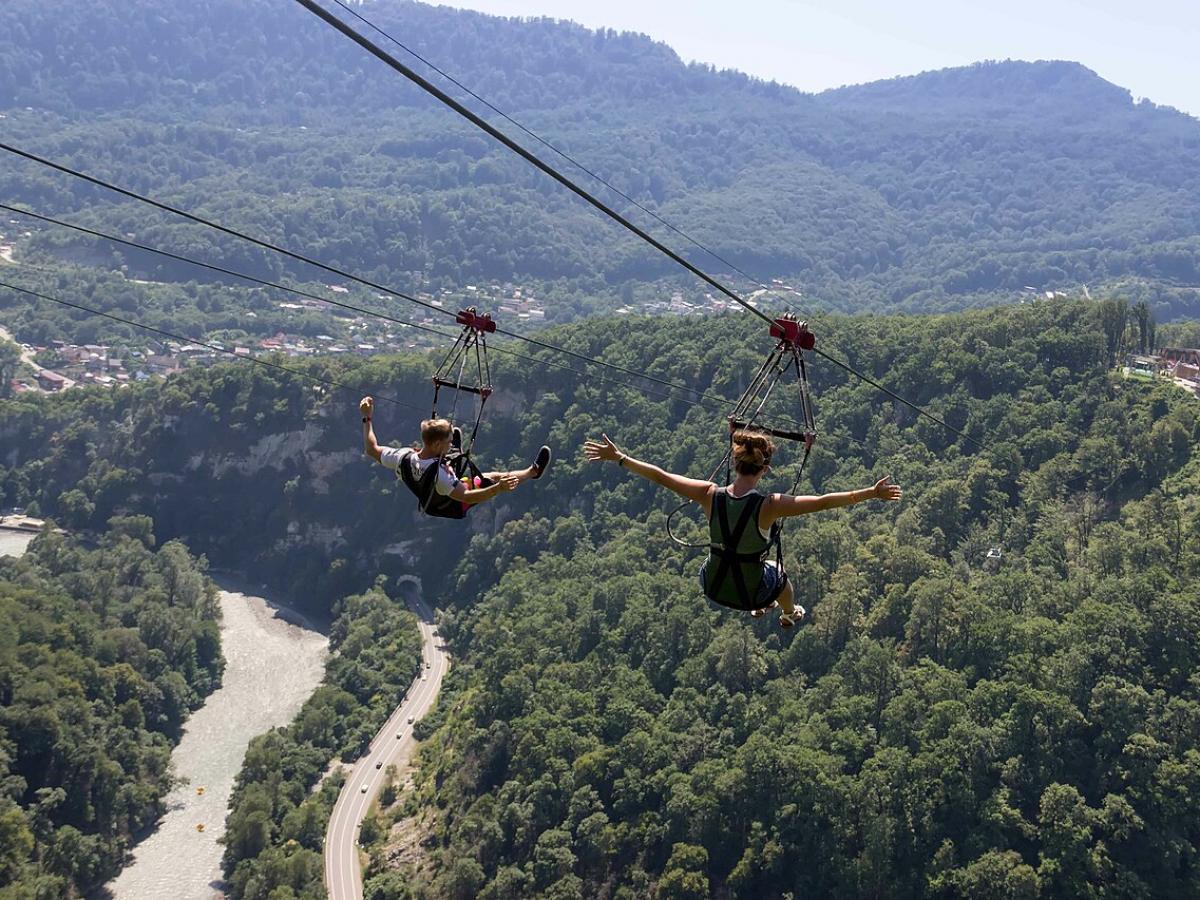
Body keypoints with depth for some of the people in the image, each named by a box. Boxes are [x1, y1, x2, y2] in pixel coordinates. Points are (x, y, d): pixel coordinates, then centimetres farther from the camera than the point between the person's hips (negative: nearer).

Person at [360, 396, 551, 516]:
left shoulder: (404, 458, -30)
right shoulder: (438, 473, -46)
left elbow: (372, 450, -15)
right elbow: (465, 497, -41)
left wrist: (367, 418, -9)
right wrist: (499, 488, -47)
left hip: (428, 501, 5)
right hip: (453, 508, -5)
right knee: (497, 479, 11)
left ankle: (455, 456, 65)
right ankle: (533, 471, 36)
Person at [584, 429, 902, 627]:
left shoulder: (710, 495, -19)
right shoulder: (768, 506, -28)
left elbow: (660, 476, -13)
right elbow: (823, 502, -28)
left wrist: (618, 457, -4)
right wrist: (871, 493, -24)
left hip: (711, 586, 3)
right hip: (749, 592, -3)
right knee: (780, 574, 32)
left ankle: (761, 608, 66)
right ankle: (789, 615, 64)